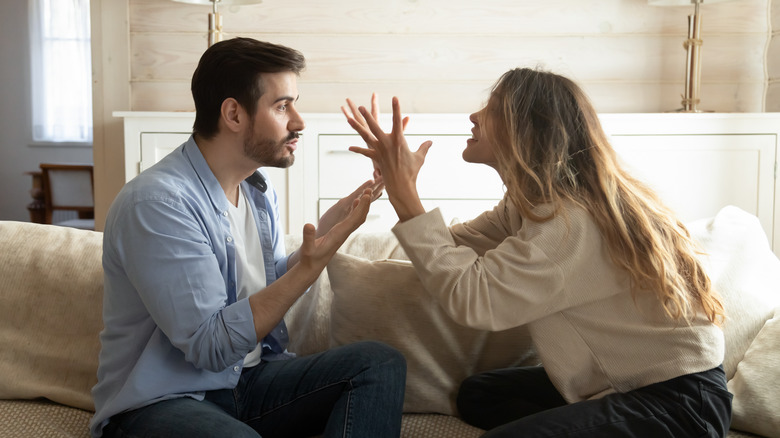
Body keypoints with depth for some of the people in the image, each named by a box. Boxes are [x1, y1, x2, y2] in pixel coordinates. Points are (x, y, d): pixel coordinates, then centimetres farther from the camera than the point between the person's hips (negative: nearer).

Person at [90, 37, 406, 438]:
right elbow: (211, 347, -22)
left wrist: (322, 236, -2)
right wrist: (310, 265, -26)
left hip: (249, 380, 9)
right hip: (160, 401, -8)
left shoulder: (258, 188, 9)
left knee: (380, 362, -12)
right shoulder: (156, 202, -20)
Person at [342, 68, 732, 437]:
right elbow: (453, 248, 3)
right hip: (623, 380, 9)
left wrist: (404, 196, -26)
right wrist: (394, 178, -1)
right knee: (477, 394, 7)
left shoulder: (575, 221, -27)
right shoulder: (530, 203, 4)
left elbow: (471, 298, -32)